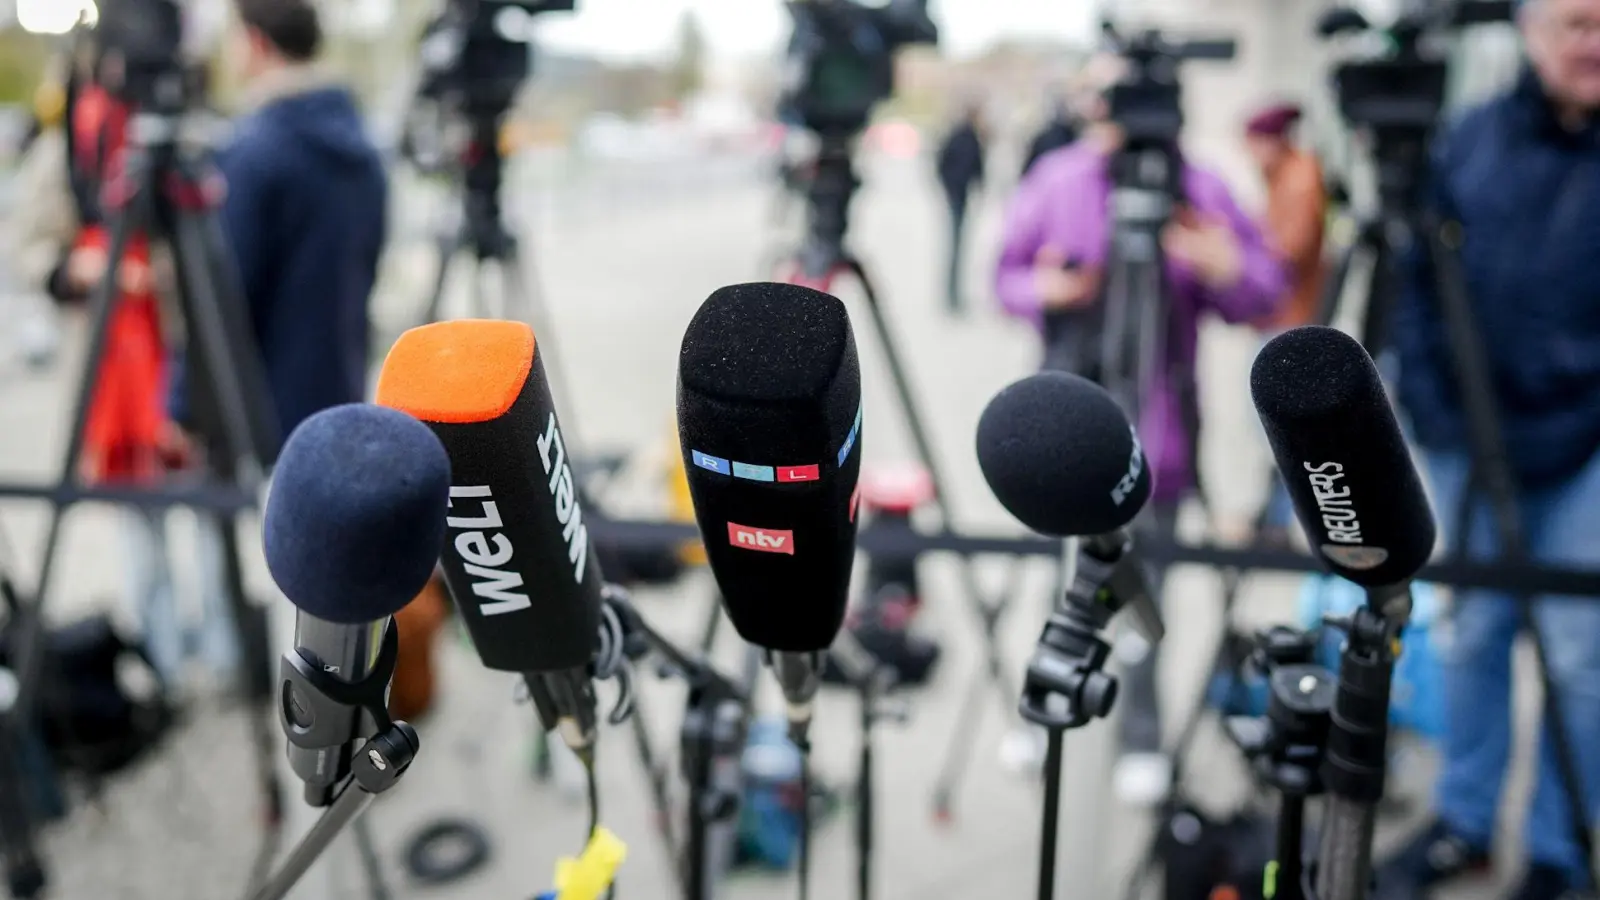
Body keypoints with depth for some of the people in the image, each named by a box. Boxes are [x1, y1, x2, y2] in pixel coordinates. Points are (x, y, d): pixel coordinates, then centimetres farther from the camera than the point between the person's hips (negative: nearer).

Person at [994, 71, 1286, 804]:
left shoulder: (1199, 189, -2)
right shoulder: (1055, 180, 3)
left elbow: (1266, 295, -2)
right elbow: (1007, 276, 9)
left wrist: (1226, 268, -23)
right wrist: (1044, 290, -13)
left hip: (1156, 419, -2)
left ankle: (1142, 738, 16)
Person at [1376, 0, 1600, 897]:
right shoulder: (1470, 140, 2)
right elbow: (1421, 285, 5)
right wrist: (1434, 412, -3)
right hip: (1475, 438, 3)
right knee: (1474, 632, 12)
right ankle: (1463, 822, 28)